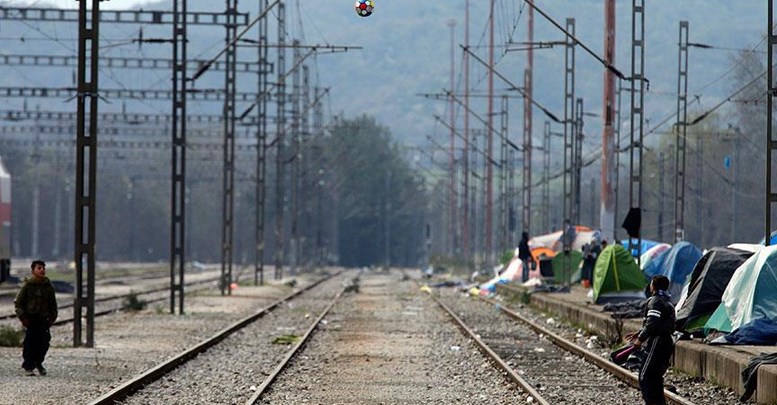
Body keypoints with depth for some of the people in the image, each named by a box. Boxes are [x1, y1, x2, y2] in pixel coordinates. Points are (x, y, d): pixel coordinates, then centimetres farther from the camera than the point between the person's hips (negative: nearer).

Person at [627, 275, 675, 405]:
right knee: (656, 377, 16)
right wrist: (638, 333, 26)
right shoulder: (667, 302, 19)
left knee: (645, 377, -9)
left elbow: (651, 324, -23)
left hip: (657, 344, -10)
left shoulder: (655, 301, -12)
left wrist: (641, 338, -14)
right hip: (667, 344, 10)